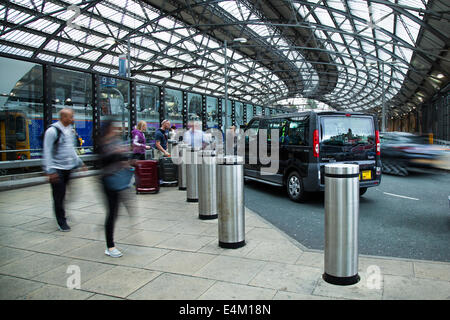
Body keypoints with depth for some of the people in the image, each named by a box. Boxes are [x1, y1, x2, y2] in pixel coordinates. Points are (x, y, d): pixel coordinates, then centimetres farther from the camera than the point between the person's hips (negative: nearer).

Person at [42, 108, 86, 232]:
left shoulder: (70, 129, 12)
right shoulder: (52, 131, -12)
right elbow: (47, 152, -14)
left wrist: (79, 162, 20)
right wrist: (50, 171, -19)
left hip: (69, 168, 7)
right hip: (57, 169, -7)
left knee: (65, 194, 12)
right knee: (58, 197, 0)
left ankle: (62, 217, 28)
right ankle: (61, 223, 10)